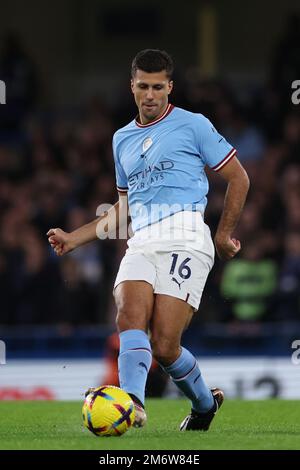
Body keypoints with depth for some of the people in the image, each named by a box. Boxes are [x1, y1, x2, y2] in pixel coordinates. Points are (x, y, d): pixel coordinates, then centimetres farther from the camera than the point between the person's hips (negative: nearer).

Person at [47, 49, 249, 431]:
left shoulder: (193, 125, 7)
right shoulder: (122, 139, 24)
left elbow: (238, 178, 11)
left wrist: (224, 235, 11)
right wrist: (75, 238, 26)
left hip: (185, 238, -5)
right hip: (141, 243, 5)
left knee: (164, 345, -15)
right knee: (130, 315, -26)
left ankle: (205, 403, 10)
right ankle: (132, 402, -40)